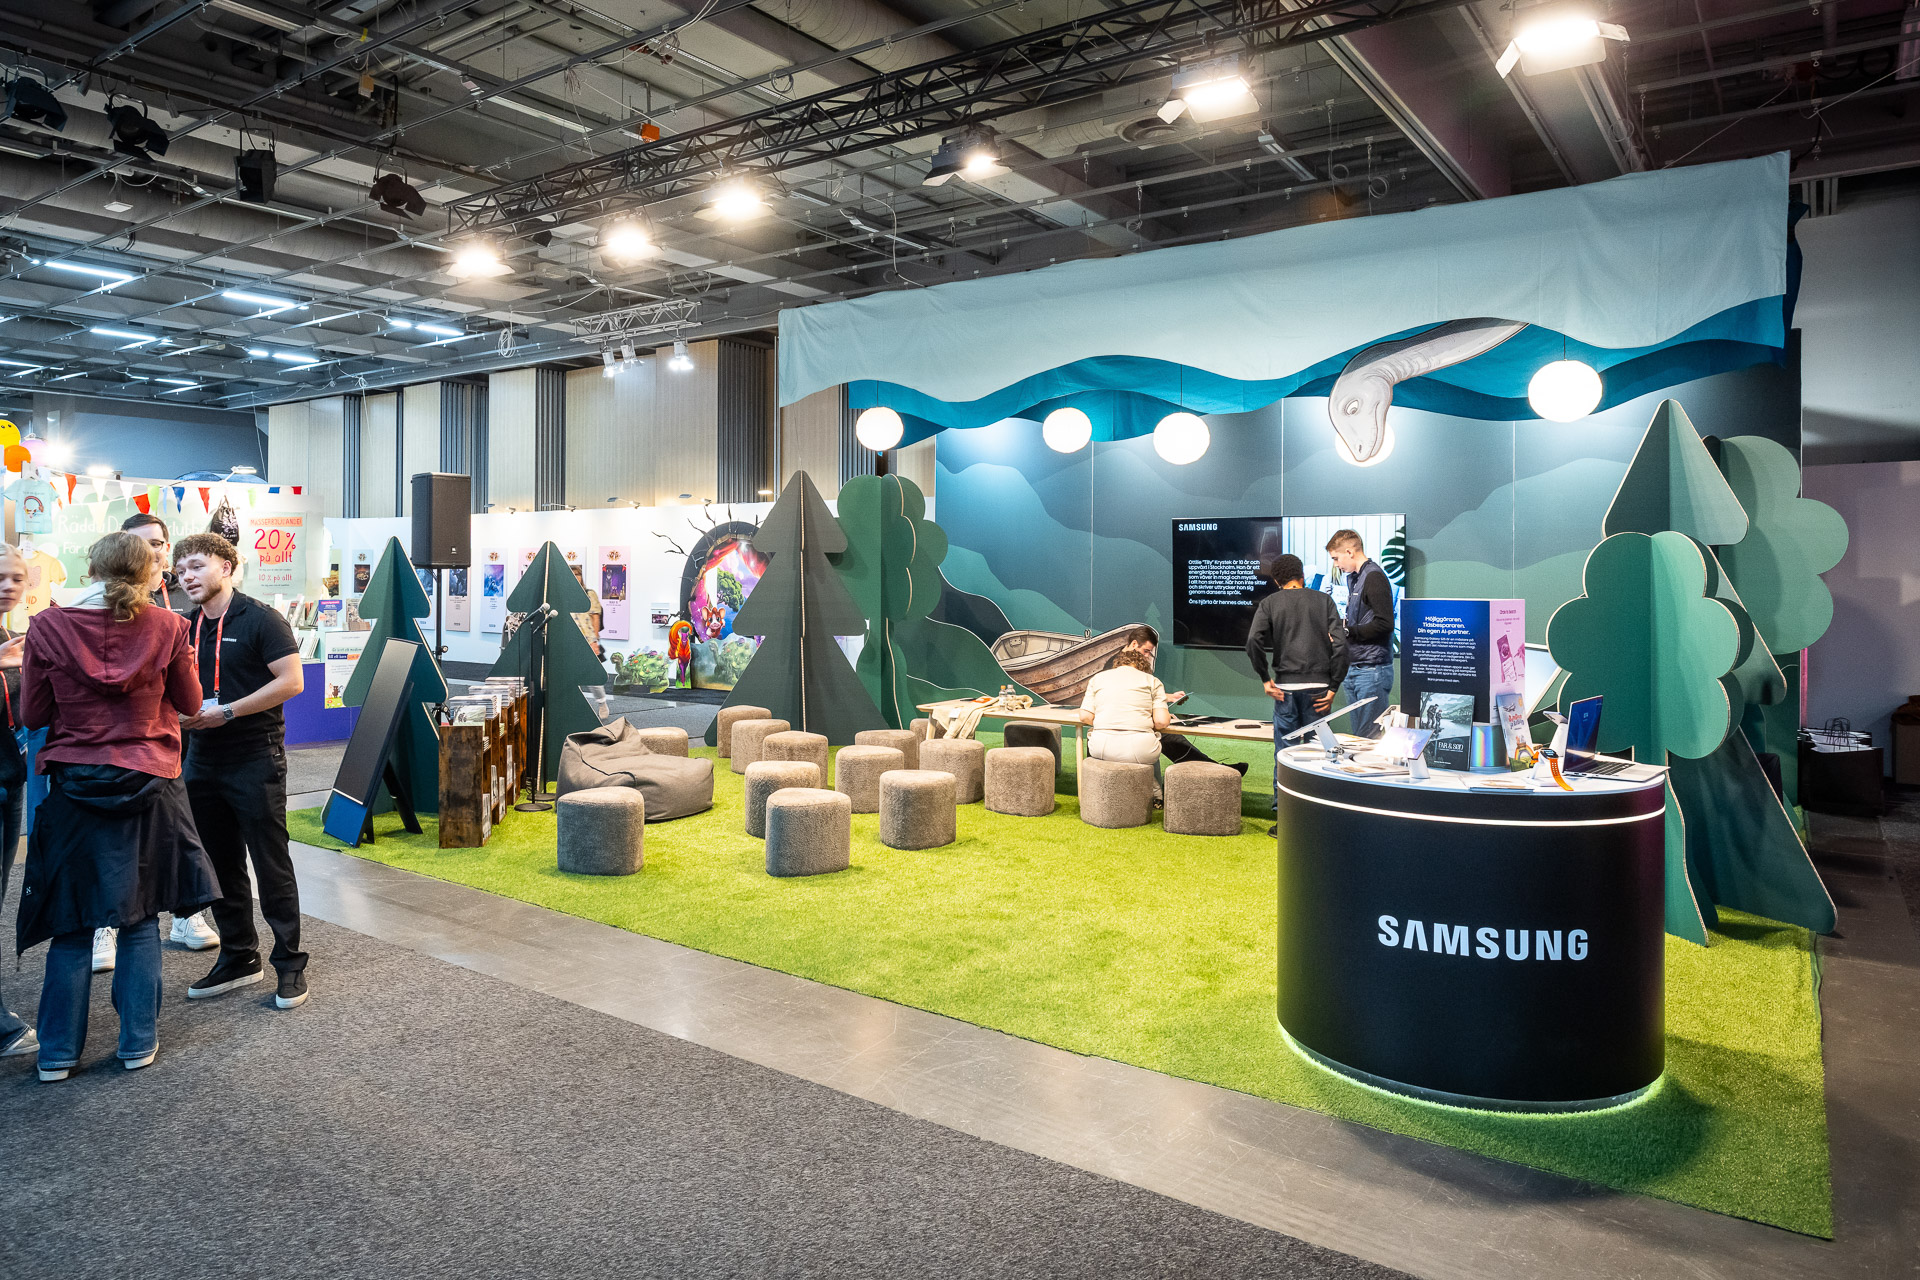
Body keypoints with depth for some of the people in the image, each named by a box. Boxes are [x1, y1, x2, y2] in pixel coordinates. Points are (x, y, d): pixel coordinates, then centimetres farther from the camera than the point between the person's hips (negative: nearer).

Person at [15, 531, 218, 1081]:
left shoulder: (49, 627, -8)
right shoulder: (166, 627, -8)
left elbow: (32, 715, 0)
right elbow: (188, 703, 4)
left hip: (74, 786, 0)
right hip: (149, 788, 0)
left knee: (73, 921, 11)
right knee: (139, 916, 11)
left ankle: (58, 1051, 18)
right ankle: (138, 1041, 17)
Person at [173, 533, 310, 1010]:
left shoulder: (260, 620, -7)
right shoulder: (185, 627, 12)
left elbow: (291, 681, -15)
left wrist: (225, 711, -18)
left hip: (255, 760, -7)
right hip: (202, 760, 7)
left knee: (271, 863, -2)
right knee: (220, 864, 13)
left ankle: (290, 963, 7)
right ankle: (239, 958, 26)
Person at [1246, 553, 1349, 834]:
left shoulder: (1269, 603, 5)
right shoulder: (1323, 600, 7)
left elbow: (1253, 640, -11)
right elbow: (1340, 644, -3)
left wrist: (1265, 678, -2)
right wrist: (1333, 686, 1)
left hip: (1286, 687, -1)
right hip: (1318, 686, 1)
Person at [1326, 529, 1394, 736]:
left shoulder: (1374, 577, -12)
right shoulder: (1354, 578, 17)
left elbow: (1384, 624, -20)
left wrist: (1346, 631, -14)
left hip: (1372, 670, -9)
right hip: (1353, 669, 9)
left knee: (1371, 736, -7)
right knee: (1357, 733, 13)